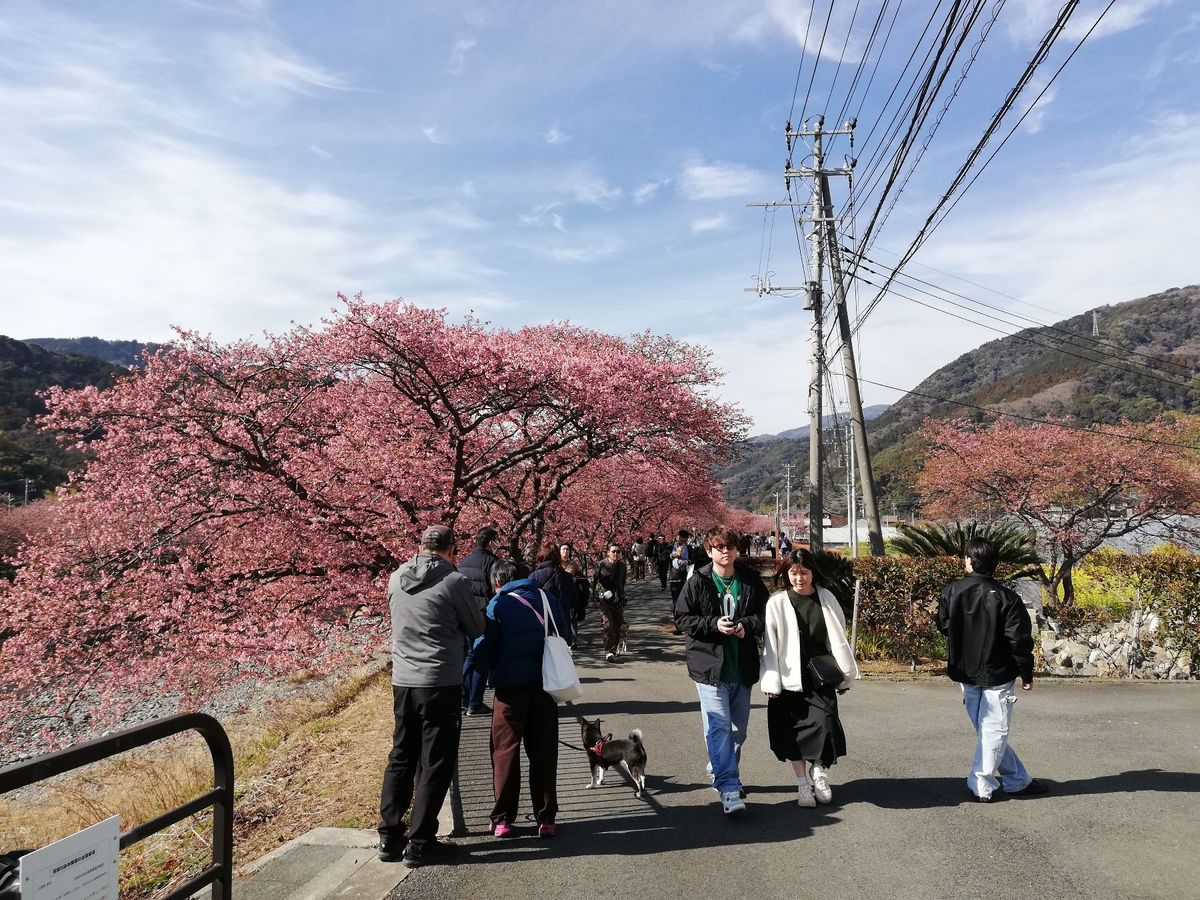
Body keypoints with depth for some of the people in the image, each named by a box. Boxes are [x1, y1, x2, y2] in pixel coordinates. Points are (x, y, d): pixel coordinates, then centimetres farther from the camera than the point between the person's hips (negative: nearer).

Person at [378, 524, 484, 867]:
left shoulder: (396, 578, 4)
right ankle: (420, 843, 9)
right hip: (440, 683, -6)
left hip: (402, 681, 6)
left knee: (400, 758, 16)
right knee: (435, 764, 5)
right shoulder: (455, 581, -13)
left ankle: (390, 837, 22)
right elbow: (477, 629, -1)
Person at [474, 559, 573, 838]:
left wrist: (493, 668, 12)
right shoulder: (546, 597, 3)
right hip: (544, 685, 3)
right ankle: (546, 818, 14)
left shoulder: (498, 604, -8)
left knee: (506, 752, 10)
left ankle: (503, 819, 14)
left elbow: (484, 651, -9)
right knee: (544, 752, 11)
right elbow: (567, 636, 9)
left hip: (510, 688, -3)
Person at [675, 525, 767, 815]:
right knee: (719, 726, -12)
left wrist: (747, 625, -10)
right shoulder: (698, 582, -5)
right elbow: (681, 618, -2)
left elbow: (764, 614, 12)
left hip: (742, 667, 4)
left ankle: (720, 770, 39)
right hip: (709, 664, -4)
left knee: (738, 728, 16)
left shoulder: (751, 581, 3)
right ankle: (729, 789, -8)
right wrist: (713, 625, -16)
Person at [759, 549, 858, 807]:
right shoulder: (777, 604, -6)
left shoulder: (826, 598, 2)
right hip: (791, 679, -1)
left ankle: (818, 770, 20)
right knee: (795, 732, 5)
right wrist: (771, 683, -8)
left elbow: (838, 638, 9)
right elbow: (769, 645, -5)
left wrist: (845, 674, 10)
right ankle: (802, 783, 22)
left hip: (822, 678, 1)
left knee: (826, 725, -8)